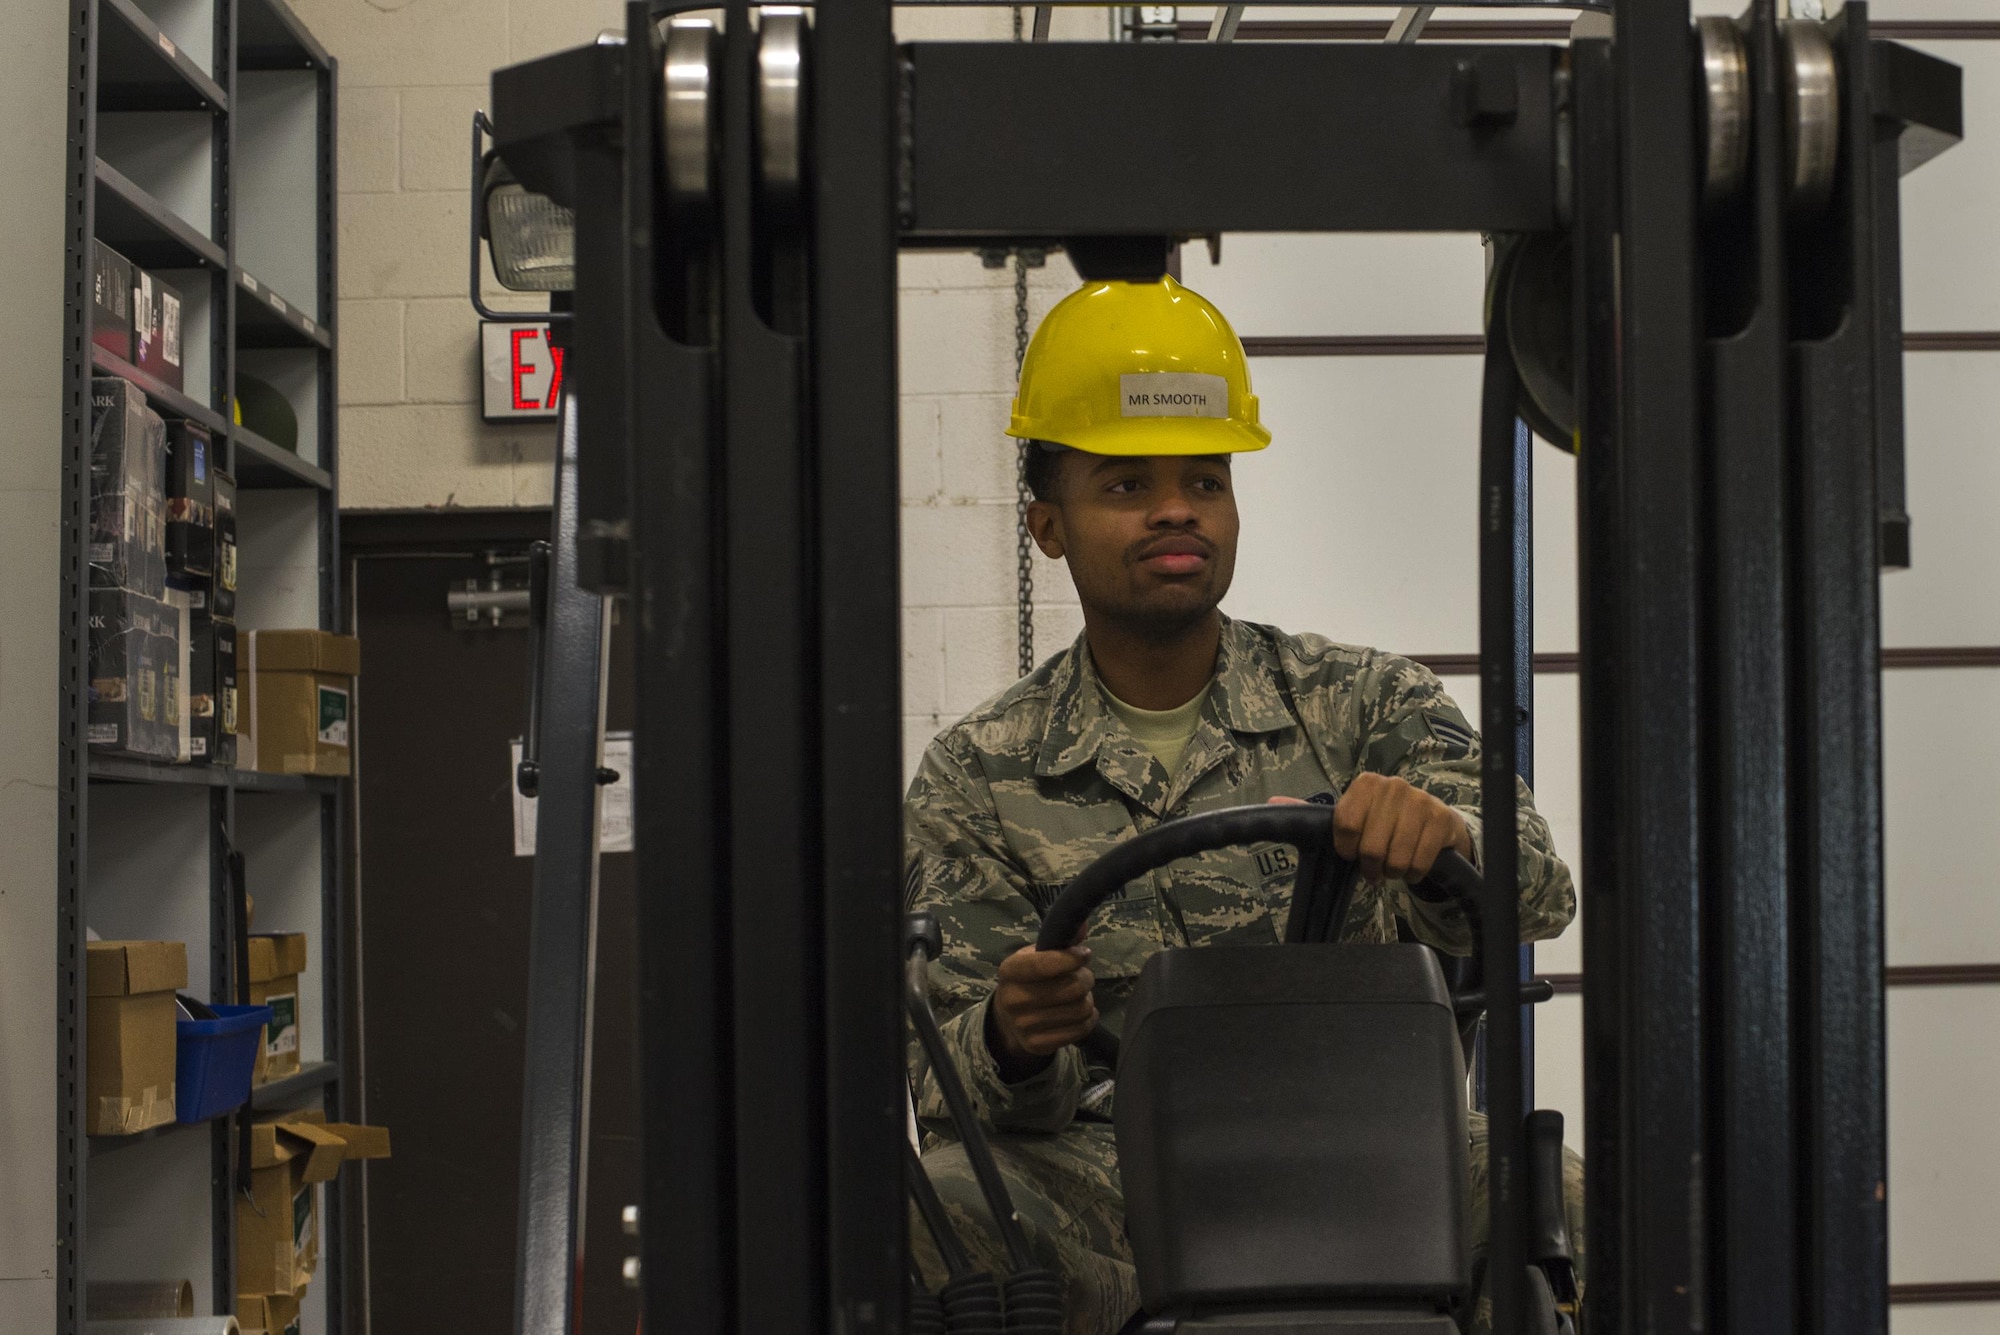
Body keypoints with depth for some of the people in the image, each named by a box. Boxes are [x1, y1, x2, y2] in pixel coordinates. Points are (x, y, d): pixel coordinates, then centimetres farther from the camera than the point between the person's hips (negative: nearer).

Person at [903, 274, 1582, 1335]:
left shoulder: (1363, 704, 8)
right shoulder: (974, 777, 7)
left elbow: (1538, 893, -8)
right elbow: (945, 1088, 1)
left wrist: (1439, 832, -34)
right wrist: (1011, 1042, -26)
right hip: (1113, 1164, 0)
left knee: (1563, 1203, -30)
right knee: (927, 1214, -32)